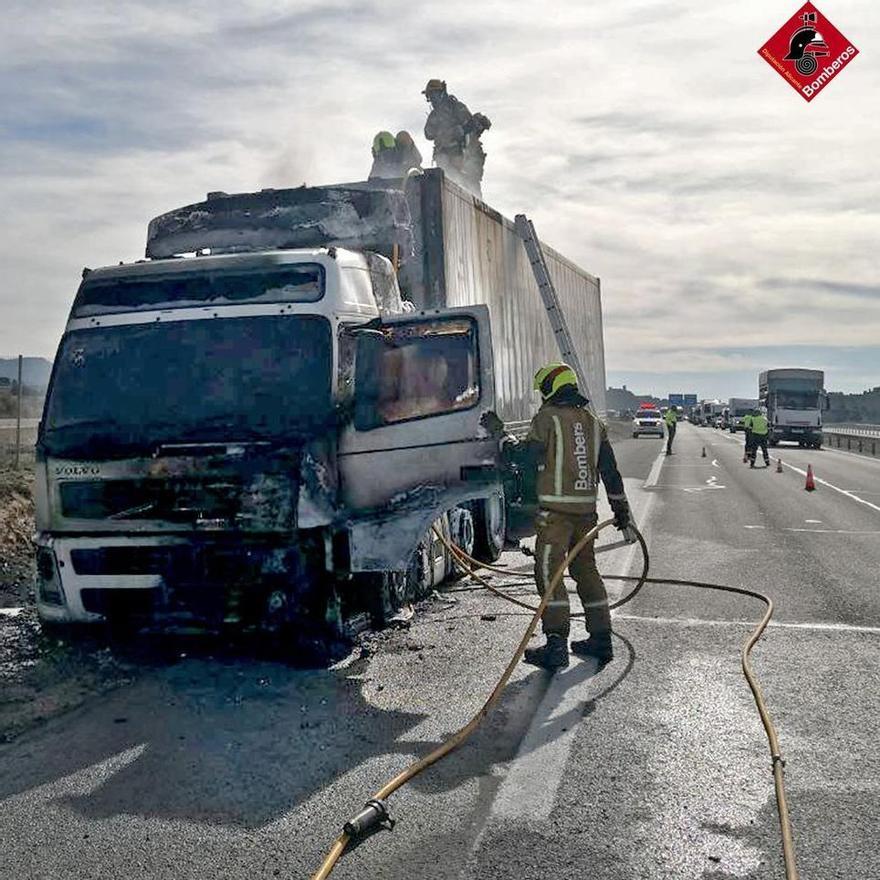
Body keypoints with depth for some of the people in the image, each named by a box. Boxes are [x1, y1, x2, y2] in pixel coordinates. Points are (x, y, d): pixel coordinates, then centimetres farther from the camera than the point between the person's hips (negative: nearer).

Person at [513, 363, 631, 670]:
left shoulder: (547, 418, -6)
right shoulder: (593, 422, 14)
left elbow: (526, 457, -8)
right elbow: (610, 469, 15)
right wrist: (620, 507, 21)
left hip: (556, 510, -7)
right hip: (587, 510, 7)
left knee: (549, 571, -4)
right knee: (586, 570, 16)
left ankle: (556, 645, -8)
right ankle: (601, 639, 20)